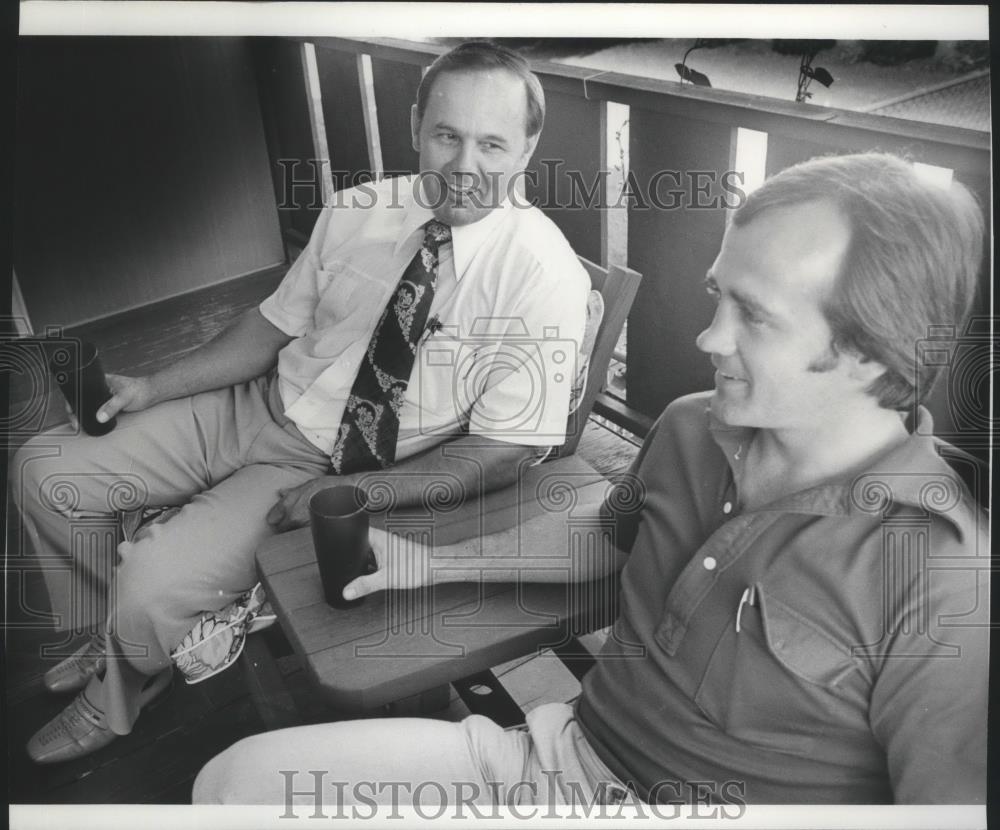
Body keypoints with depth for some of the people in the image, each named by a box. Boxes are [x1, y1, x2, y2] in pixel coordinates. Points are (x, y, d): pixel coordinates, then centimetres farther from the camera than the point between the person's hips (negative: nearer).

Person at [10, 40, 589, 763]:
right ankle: (118, 636, 31)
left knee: (154, 590, -20)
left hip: (347, 469, -5)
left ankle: (123, 689, 20)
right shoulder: (358, 211, -3)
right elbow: (278, 323, 7)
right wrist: (154, 386, 0)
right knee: (44, 470, 5)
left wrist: (352, 494, -23)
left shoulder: (543, 274, -19)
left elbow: (505, 451, -19)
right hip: (261, 407, 6)